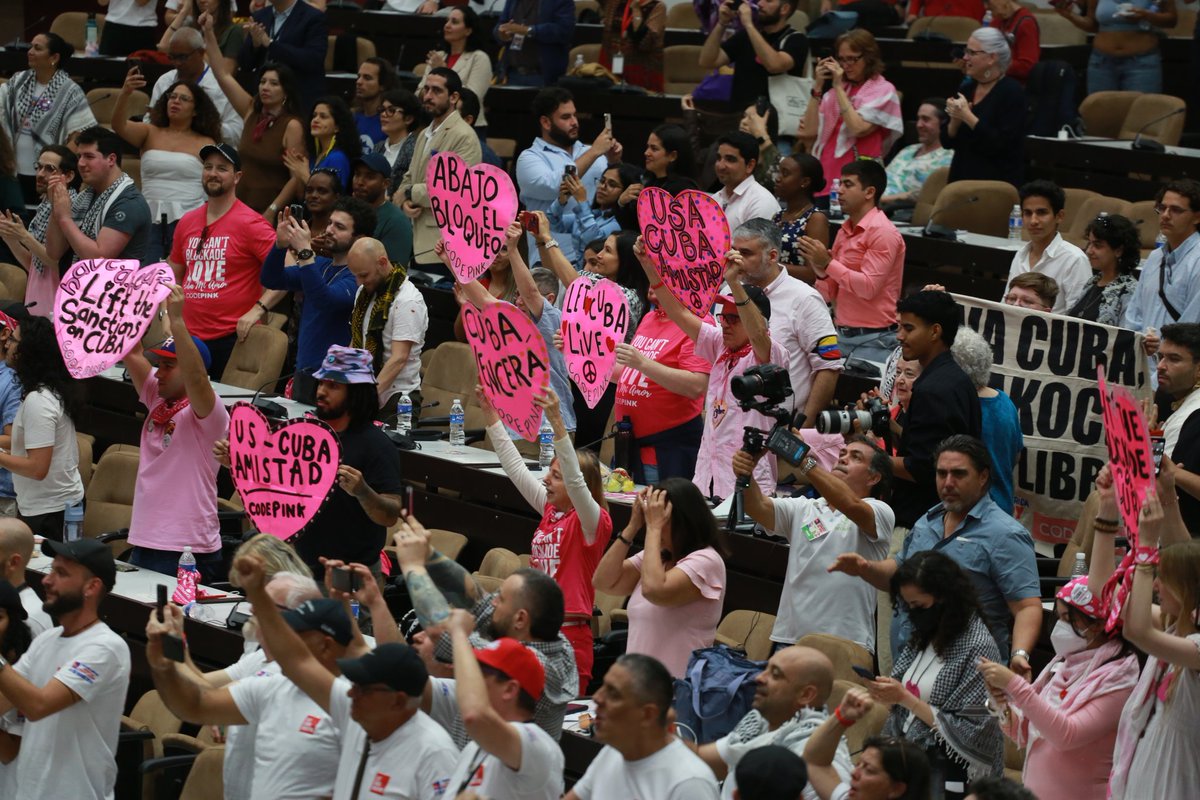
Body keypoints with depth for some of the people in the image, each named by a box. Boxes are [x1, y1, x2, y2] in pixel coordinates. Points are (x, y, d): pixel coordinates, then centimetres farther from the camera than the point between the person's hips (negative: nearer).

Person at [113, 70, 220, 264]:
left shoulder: (205, 144, 6)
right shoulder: (150, 134, 12)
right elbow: (119, 126, -5)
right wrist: (125, 93, -24)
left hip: (187, 220, -2)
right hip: (150, 218, 2)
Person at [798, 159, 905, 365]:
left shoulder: (883, 233, -10)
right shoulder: (845, 231, 14)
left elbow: (869, 287, -20)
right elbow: (830, 295, 16)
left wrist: (828, 264, -18)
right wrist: (820, 270, -5)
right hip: (841, 336, 7)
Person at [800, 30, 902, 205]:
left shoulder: (883, 91, 0)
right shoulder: (836, 90, 16)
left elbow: (859, 129, -15)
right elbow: (810, 131, 7)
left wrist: (838, 88, -11)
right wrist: (817, 87, 2)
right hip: (826, 174, 5)